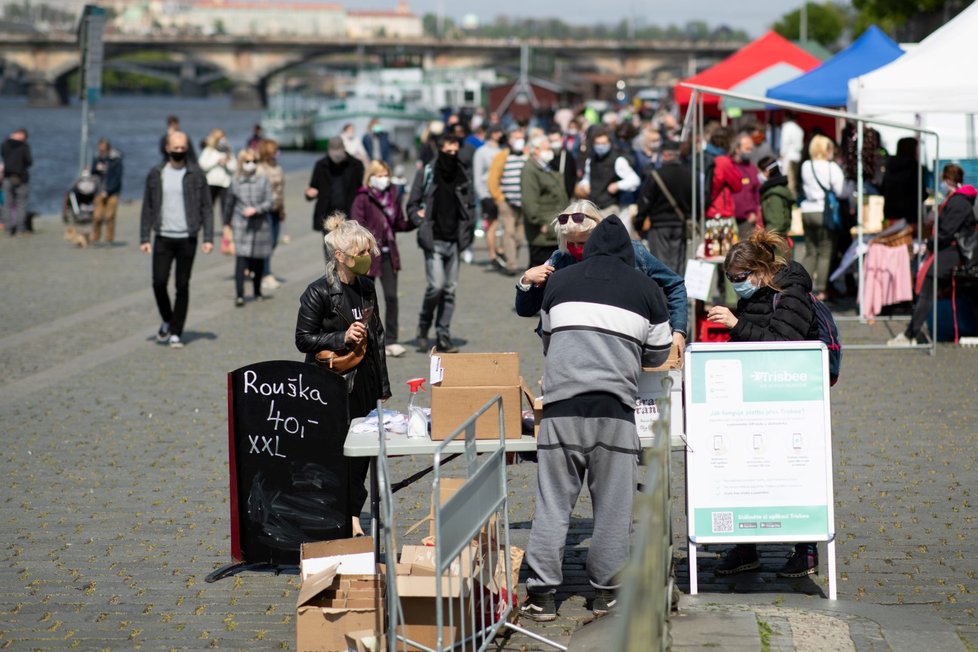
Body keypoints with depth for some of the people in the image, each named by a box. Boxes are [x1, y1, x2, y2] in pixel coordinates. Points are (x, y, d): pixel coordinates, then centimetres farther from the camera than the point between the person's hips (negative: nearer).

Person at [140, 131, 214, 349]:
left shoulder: (196, 175, 1)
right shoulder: (156, 175, 5)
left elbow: (206, 208, 2)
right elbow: (147, 208, 8)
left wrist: (208, 238, -6)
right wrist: (144, 238, 1)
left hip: (187, 239, -1)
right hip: (163, 238, 1)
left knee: (182, 286, 1)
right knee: (159, 282, -7)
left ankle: (176, 333, 8)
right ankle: (167, 320, 19)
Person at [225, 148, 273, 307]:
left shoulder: (263, 181, 1)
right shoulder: (235, 183, 5)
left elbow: (269, 203, -4)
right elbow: (229, 205, 16)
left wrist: (256, 209, -20)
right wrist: (227, 224, 22)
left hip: (260, 225, 1)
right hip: (241, 226, -1)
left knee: (258, 261, 10)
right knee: (241, 260, -13)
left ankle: (257, 292, 29)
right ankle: (239, 295, -17)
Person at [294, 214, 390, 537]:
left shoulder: (366, 287, 10)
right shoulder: (318, 293, -11)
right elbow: (303, 339, -9)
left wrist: (382, 383, 19)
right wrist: (342, 338, -21)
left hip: (364, 381, 6)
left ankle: (353, 513, 18)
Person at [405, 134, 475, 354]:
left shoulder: (462, 177, 10)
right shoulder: (426, 174, 0)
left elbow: (469, 207, 20)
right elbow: (412, 206, 3)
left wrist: (467, 229, 5)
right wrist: (422, 225, -10)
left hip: (454, 241, 4)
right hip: (434, 240, -4)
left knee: (450, 289, 3)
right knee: (436, 285, -15)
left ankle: (443, 337, 8)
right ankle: (423, 328, 7)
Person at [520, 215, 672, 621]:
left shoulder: (559, 282, 14)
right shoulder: (645, 288, 11)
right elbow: (659, 353, 20)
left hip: (561, 406, 1)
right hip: (615, 408, -1)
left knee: (553, 502, 4)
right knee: (612, 506, 7)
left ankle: (541, 592, 3)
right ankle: (605, 591, 11)